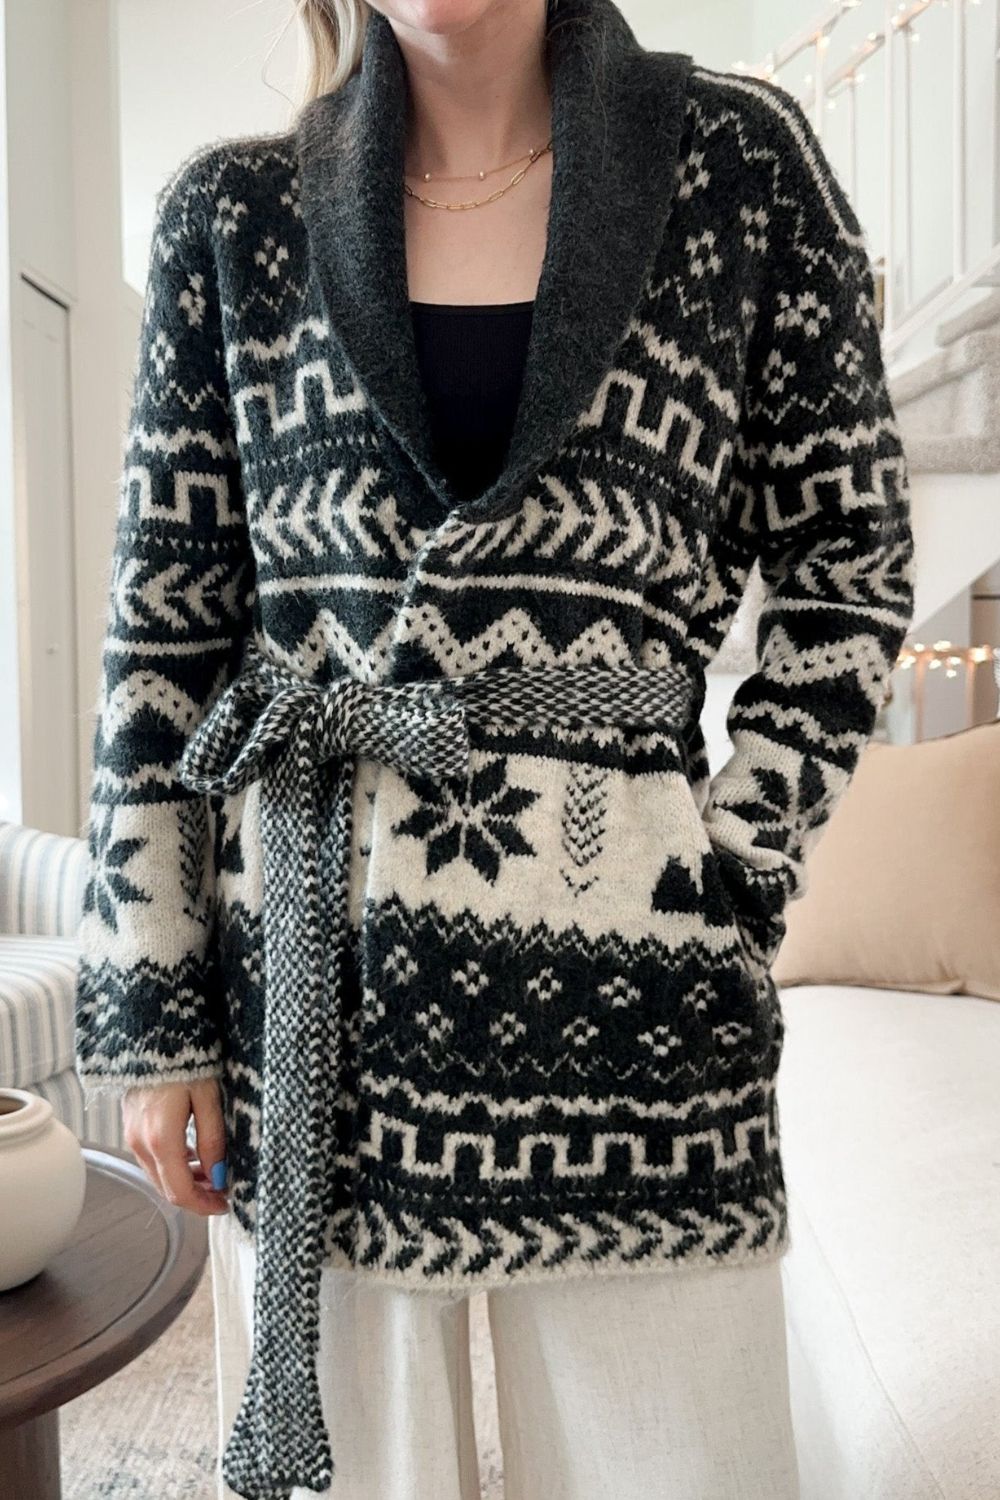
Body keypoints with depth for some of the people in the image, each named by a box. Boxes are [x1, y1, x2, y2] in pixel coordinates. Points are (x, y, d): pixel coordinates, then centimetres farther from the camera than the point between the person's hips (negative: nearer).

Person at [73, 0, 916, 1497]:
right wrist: (149, 1012, 2)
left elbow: (848, 560, 8)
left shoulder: (740, 158, 6)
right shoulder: (231, 211, 8)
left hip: (627, 967, 0)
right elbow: (164, 625, 5)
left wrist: (739, 865, -2)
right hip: (307, 972, 2)